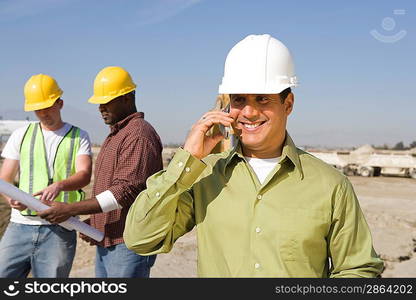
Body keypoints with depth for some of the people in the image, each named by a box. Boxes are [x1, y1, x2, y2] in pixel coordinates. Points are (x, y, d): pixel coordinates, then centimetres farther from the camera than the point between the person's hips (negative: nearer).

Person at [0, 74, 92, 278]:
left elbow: (84, 175, -8)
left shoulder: (78, 137, 7)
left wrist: (59, 185, -30)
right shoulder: (21, 135, 14)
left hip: (59, 230, -2)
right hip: (20, 225, 2)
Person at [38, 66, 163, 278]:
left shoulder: (138, 135, -15)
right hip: (105, 242, 10)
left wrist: (71, 209, -23)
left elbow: (126, 190, -23)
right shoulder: (115, 134, 19)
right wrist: (94, 223, 11)